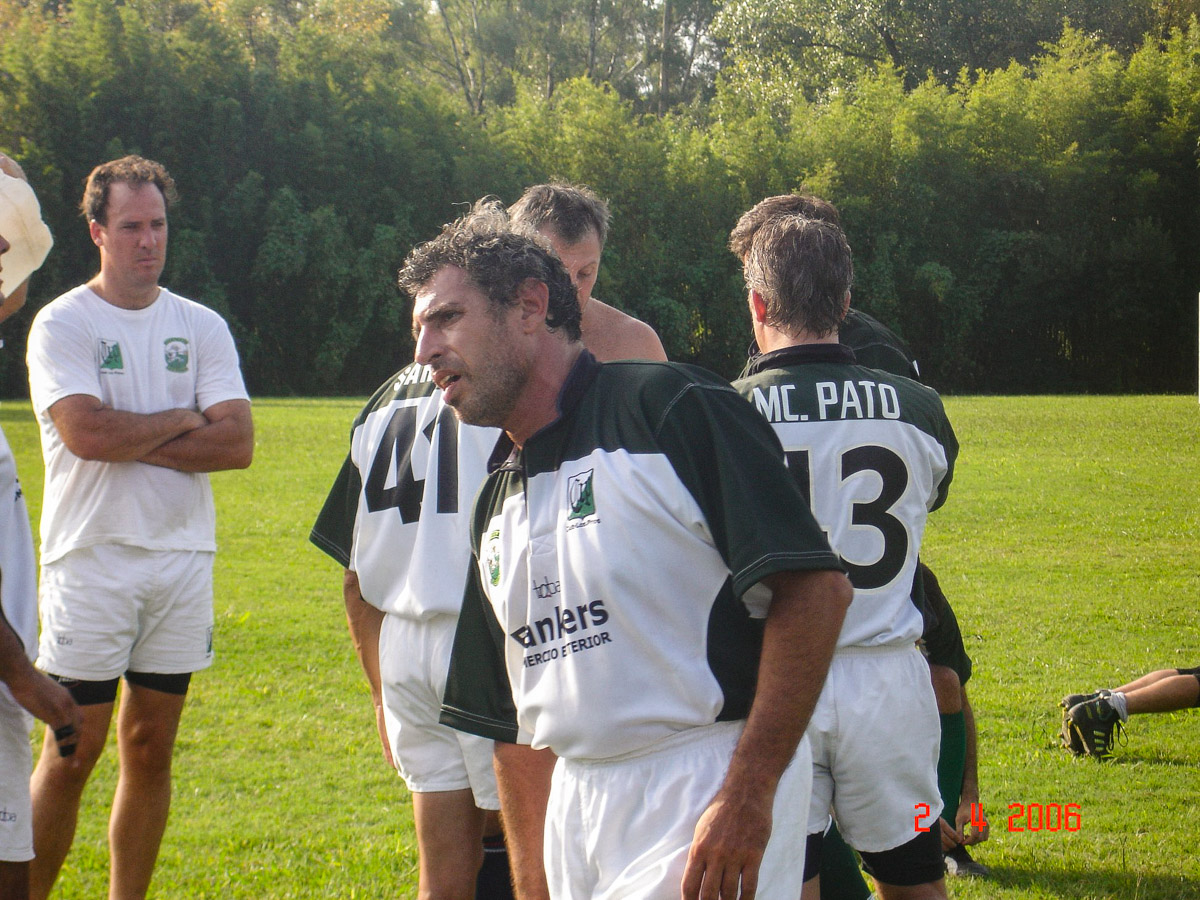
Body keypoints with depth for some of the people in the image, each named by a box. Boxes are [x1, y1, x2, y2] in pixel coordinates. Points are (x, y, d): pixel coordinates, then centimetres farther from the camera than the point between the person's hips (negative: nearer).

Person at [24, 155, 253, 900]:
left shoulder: (202, 327, 9)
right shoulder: (62, 324, -2)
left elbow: (238, 444, -3)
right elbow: (87, 433, -18)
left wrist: (130, 439, -10)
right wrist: (182, 422, -5)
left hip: (183, 556, 4)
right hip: (92, 559, -4)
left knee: (151, 749, 7)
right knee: (72, 754, -5)